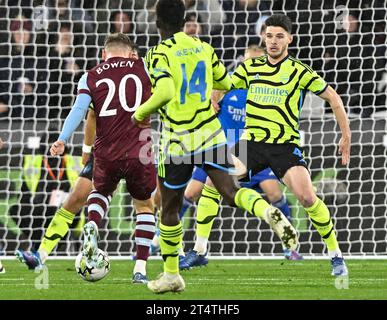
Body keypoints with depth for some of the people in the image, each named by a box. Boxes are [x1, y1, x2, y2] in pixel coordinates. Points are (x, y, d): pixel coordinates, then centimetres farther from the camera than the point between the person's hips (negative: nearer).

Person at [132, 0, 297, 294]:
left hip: (178, 141, -3)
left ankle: (171, 275, 21)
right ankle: (268, 211, -41)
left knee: (170, 208, 12)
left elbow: (164, 93, -24)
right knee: (230, 191, -8)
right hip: (210, 133, 4)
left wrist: (141, 114, -6)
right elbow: (225, 84, 22)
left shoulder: (159, 53, -8)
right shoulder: (204, 48, 8)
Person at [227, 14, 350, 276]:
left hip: (285, 144, -4)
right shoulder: (249, 68, 8)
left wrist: (346, 136, 5)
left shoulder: (300, 71, -1)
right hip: (251, 142, 4)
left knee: (307, 197, -21)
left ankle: (336, 255, -5)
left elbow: (332, 97, 6)